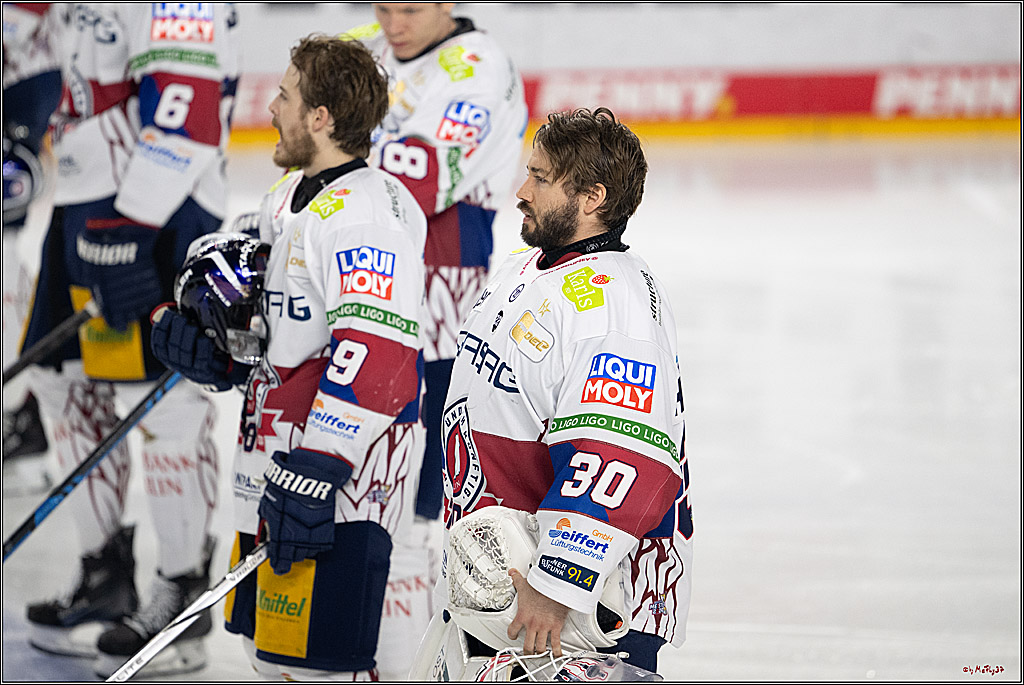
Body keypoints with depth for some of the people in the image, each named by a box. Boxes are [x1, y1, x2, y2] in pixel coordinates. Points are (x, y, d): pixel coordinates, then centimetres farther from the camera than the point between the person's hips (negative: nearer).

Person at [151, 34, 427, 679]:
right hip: (280, 468, 11)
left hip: (340, 481, -11)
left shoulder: (366, 213, -19)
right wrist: (213, 345, 6)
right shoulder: (289, 198, 15)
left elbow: (374, 363, -28)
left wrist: (315, 474, -30)